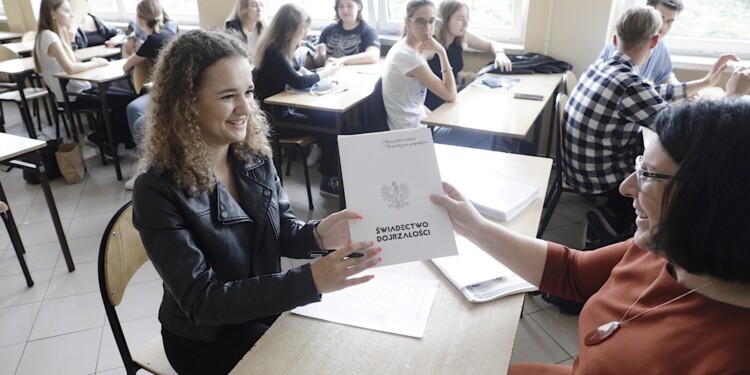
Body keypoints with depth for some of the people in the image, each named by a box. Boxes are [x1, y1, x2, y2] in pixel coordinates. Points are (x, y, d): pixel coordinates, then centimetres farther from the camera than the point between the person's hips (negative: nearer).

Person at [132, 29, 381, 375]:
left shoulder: (254, 155, -8)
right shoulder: (158, 189, -24)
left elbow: (281, 230, 1)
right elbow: (201, 301, -26)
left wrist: (318, 234, -23)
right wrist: (310, 280, -37)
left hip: (268, 307, 5)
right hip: (207, 337, -4)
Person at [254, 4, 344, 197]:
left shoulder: (279, 48, 9)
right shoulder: (274, 51, -20)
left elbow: (294, 73, 16)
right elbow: (297, 82, -23)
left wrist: (321, 71, -1)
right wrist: (324, 73, -8)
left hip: (282, 107, 9)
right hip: (273, 116, -9)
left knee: (331, 117, -7)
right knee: (329, 124, -15)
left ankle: (333, 175, 1)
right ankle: (329, 180, 1)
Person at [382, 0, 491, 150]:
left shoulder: (403, 47, 5)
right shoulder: (409, 56, -25)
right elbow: (450, 95, -20)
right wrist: (441, 52, -18)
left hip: (416, 125, 9)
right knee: (486, 139, -3)